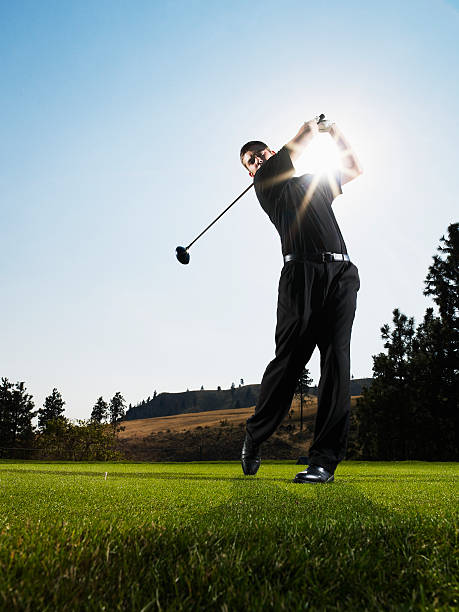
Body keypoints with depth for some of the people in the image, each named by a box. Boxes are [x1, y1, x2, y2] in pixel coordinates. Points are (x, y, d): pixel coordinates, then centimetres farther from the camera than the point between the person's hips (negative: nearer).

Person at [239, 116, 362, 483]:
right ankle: (254, 439, 8)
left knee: (336, 362, -9)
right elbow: (299, 144, 9)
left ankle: (325, 460, -8)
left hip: (341, 275, 4)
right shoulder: (266, 182, 17)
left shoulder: (315, 183, 33)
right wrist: (313, 128, 29)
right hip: (302, 272, -4)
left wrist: (336, 133, 40)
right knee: (289, 359, -12)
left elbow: (355, 168, 45)